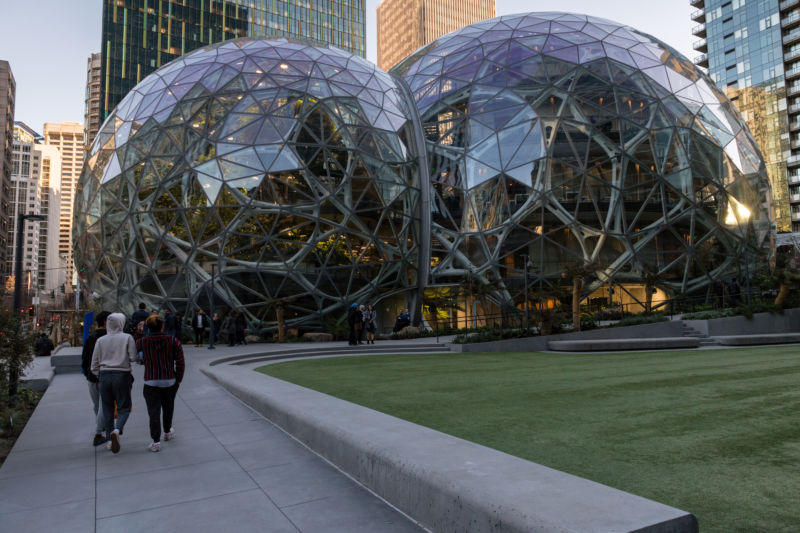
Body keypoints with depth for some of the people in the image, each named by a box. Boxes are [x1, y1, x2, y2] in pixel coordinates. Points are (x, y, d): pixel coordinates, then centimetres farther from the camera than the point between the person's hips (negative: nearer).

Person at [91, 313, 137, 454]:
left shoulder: (100, 340, 5)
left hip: (104, 375, 3)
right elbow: (133, 357, -8)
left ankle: (110, 440, 17)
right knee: (124, 407, 5)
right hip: (122, 375, -3)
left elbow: (94, 365, 6)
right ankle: (117, 431, -22)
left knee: (107, 409, 13)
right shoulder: (127, 338, -3)